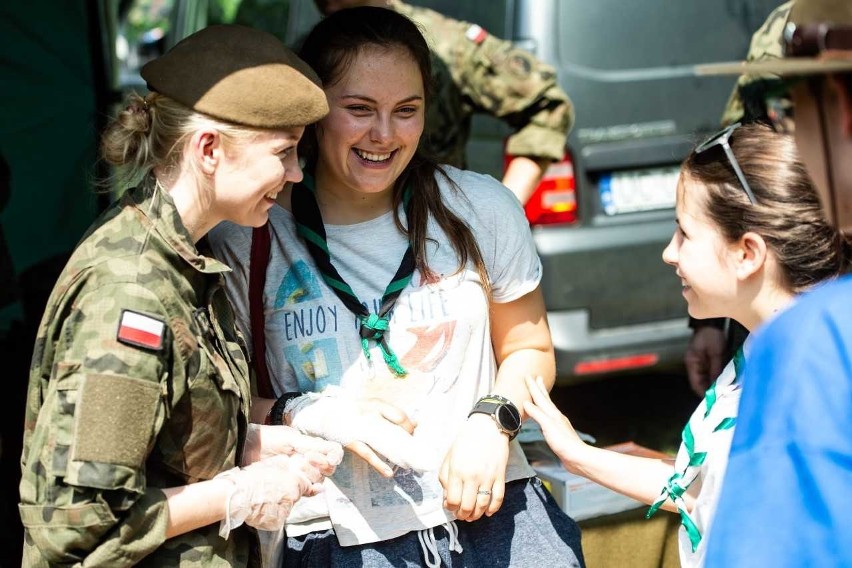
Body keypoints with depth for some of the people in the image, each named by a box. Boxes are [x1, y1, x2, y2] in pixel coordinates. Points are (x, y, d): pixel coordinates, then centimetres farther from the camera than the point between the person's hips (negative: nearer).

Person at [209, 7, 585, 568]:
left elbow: (529, 351, 13)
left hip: (490, 508, 2)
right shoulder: (246, 241, -5)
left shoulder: (480, 210, 1)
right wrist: (315, 414, -16)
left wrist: (494, 421, -6)